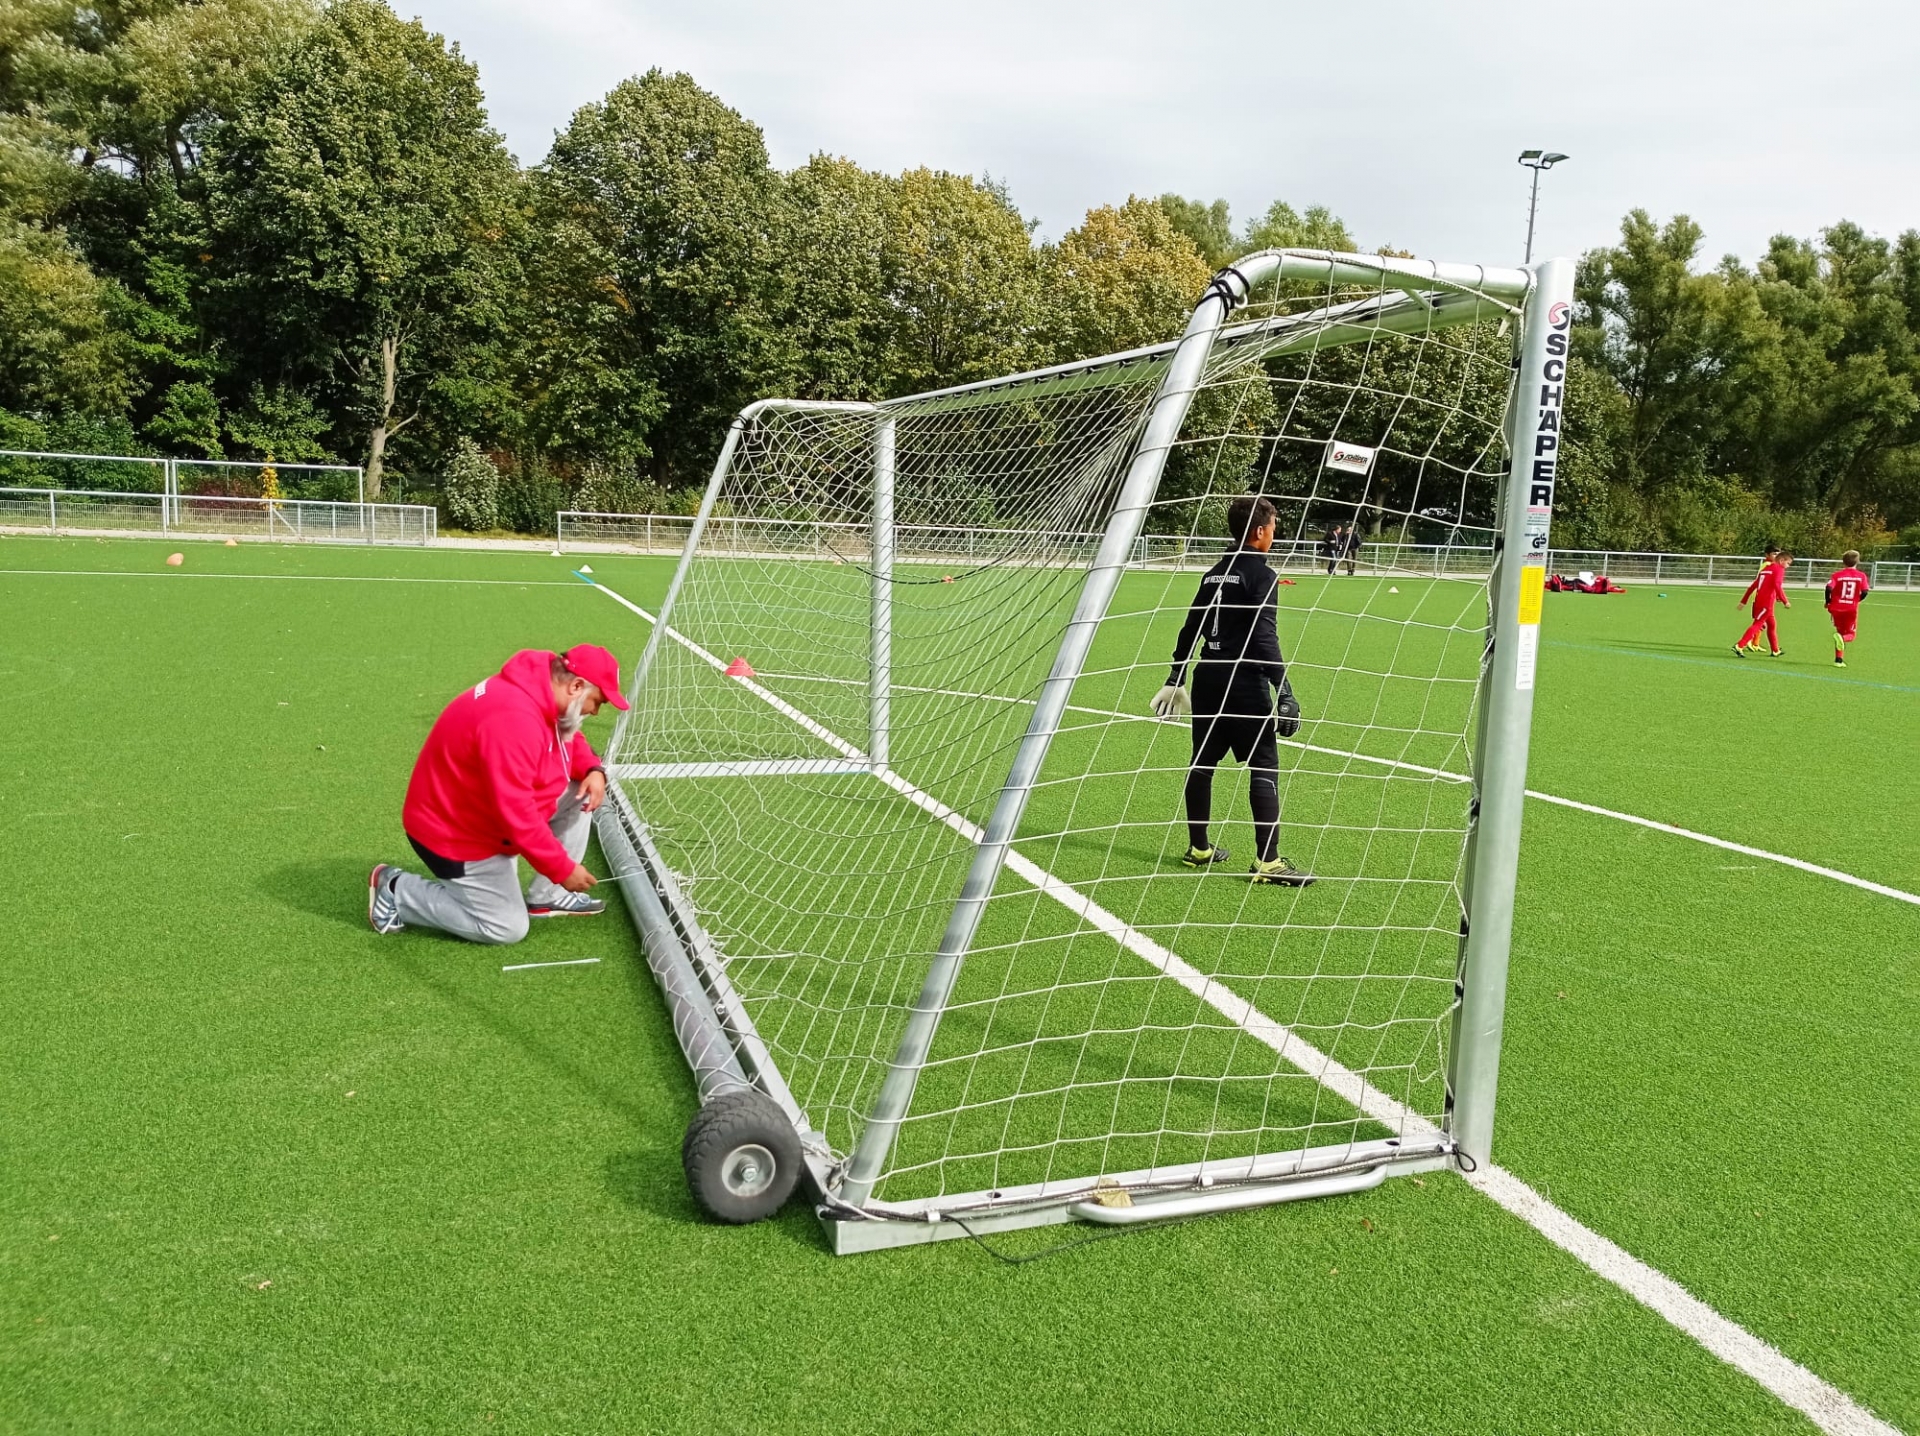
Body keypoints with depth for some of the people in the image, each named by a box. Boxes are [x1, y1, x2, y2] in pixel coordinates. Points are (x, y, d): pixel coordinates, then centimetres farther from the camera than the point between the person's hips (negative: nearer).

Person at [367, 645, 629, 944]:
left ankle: (546, 896, 9)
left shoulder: (544, 689, -5)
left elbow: (569, 740, 14)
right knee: (508, 928, -3)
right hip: (455, 831, -10)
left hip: (492, 804, 10)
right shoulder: (513, 719, -35)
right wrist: (562, 868, -26)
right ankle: (395, 890, 7)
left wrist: (593, 769, -8)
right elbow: (517, 816, -35)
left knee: (582, 791, 1)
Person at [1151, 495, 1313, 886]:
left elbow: (1190, 630, 17)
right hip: (1246, 683, -8)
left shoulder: (1214, 574, 14)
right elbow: (1265, 638, -17)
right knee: (1264, 769, -4)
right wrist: (1284, 693, -19)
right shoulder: (1260, 575, -9)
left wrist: (1175, 679, 24)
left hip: (1208, 679, 8)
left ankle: (1198, 848, 23)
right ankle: (1267, 861, -7)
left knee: (1202, 762, 13)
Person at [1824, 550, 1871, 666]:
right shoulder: (1861, 576, -1)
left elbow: (1829, 588, -15)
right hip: (1852, 608, -1)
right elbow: (1864, 592, -9)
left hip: (1837, 607, 1)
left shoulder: (1837, 574, -2)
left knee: (1840, 631, 16)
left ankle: (1839, 659, 13)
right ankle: (1843, 638, -27)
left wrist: (1828, 601, 1)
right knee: (1849, 634, 12)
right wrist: (1856, 600, 11)